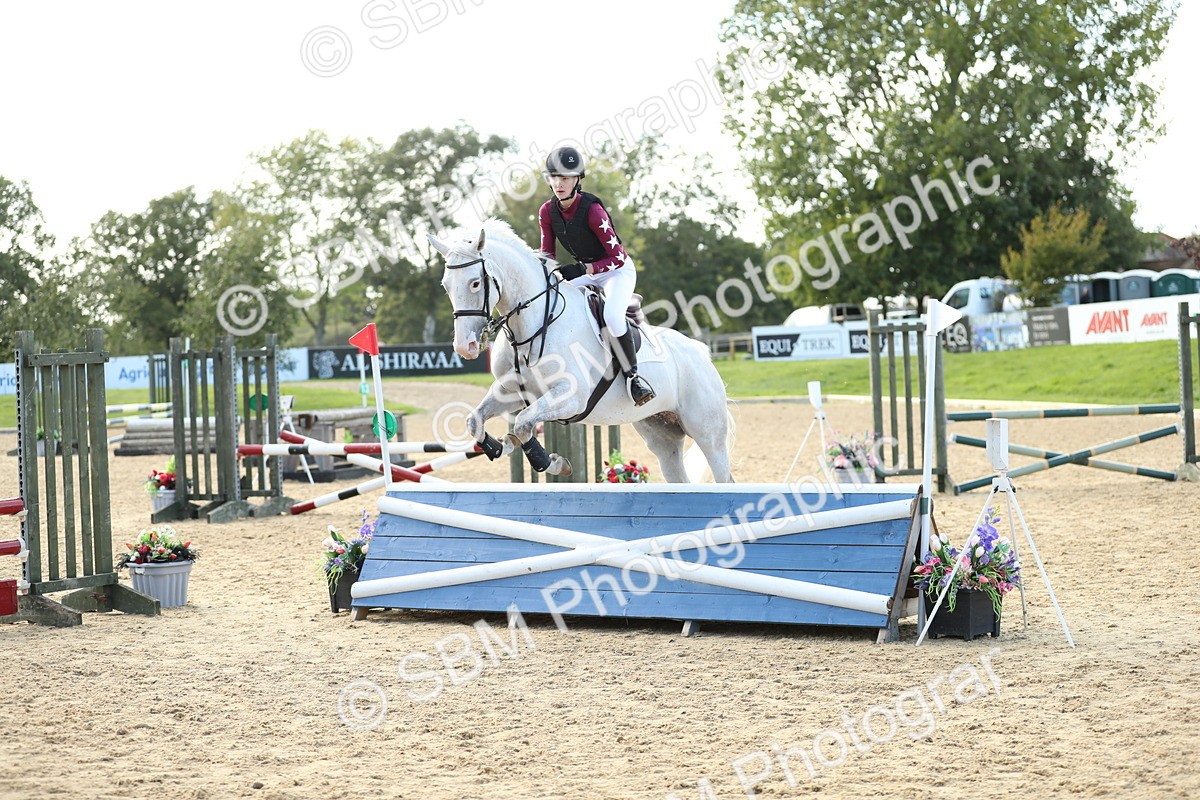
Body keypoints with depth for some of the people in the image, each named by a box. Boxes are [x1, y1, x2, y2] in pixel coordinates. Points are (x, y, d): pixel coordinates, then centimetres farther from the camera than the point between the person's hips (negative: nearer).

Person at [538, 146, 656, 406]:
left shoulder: (592, 210, -27)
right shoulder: (547, 212, -9)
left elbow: (617, 257, -26)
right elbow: (548, 254, 1)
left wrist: (583, 269, -38)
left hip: (618, 270, -7)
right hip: (586, 273, 7)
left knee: (612, 316, -33)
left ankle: (632, 375, -16)